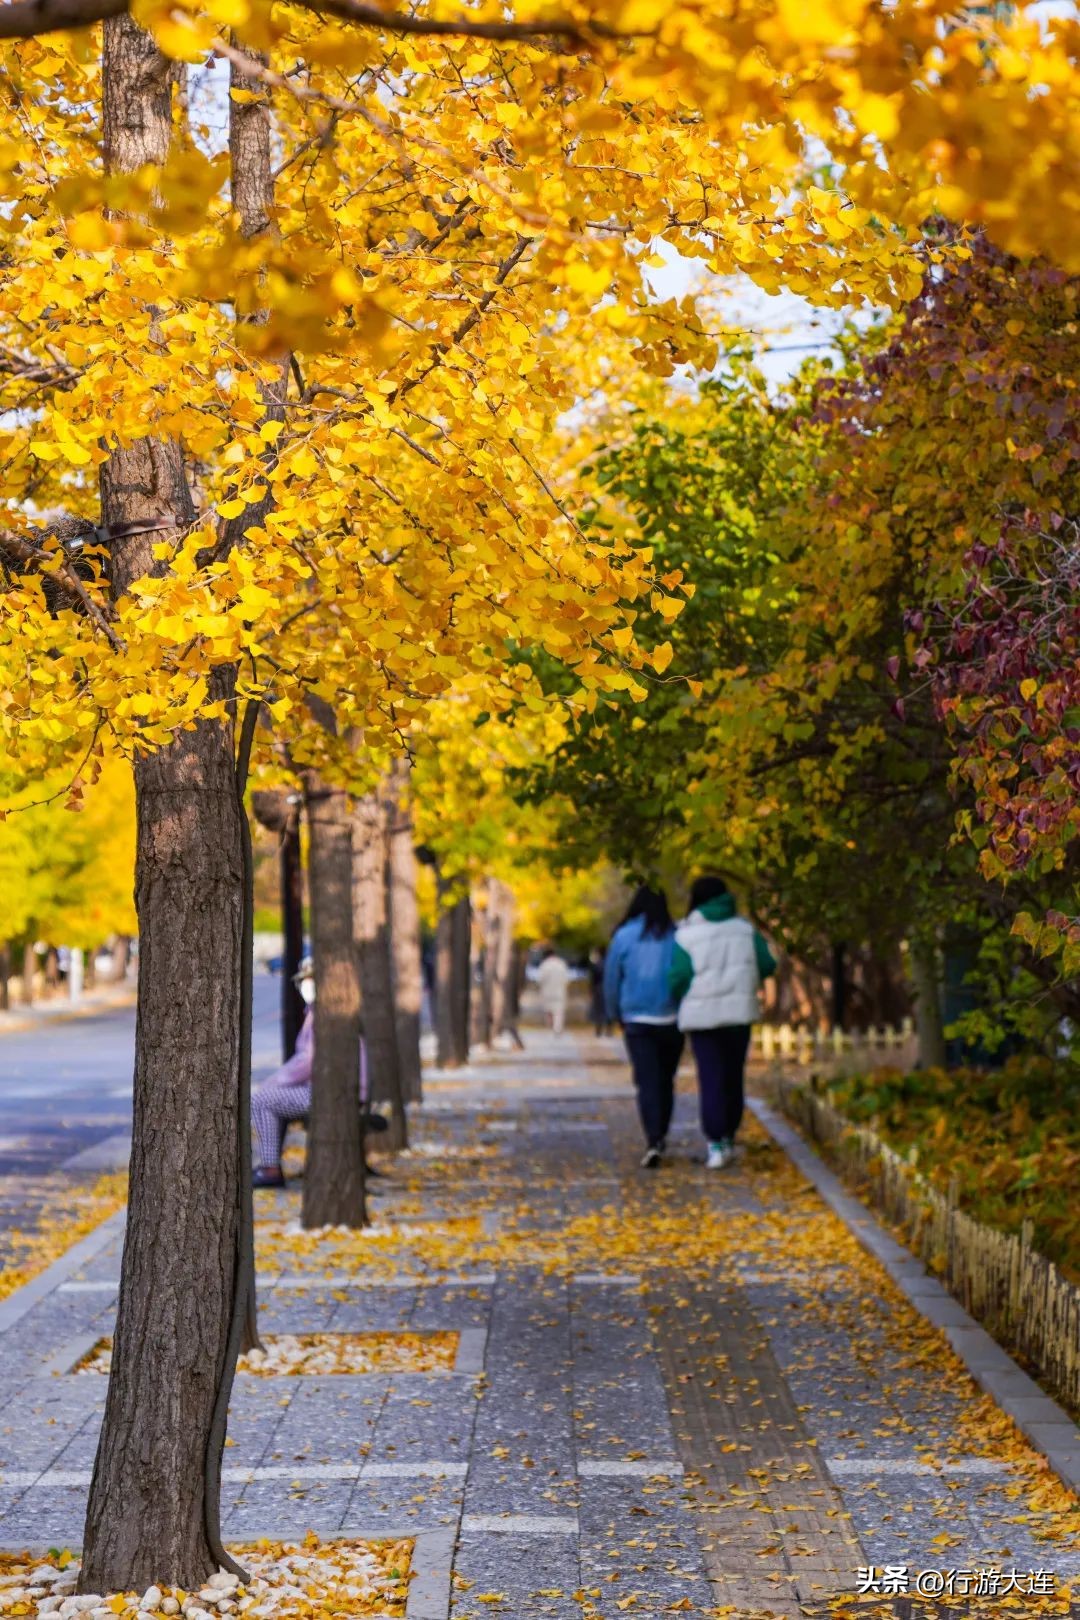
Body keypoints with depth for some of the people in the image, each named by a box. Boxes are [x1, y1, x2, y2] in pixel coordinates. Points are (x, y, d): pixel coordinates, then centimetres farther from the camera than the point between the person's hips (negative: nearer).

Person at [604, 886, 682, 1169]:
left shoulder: (624, 936, -3)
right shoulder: (676, 936, -3)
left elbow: (611, 979, 4)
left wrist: (613, 1014, 19)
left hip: (637, 1020, -1)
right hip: (671, 1019, 1)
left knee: (647, 1082, -4)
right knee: (666, 1080, 15)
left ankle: (653, 1142, -18)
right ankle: (661, 1137, 22)